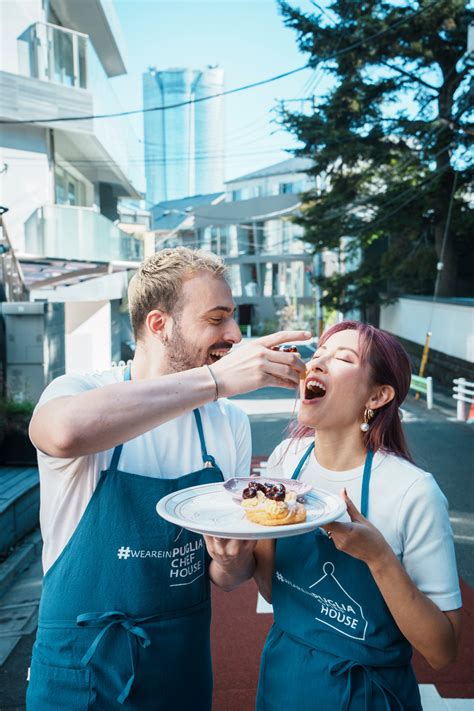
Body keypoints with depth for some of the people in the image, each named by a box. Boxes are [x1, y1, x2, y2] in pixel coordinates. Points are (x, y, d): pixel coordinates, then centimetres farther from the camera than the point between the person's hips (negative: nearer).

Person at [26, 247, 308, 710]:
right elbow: (65, 432, -44)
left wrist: (230, 562, -21)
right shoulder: (79, 391, -17)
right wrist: (216, 380, -41)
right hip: (82, 671, -3)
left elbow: (228, 576, 2)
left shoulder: (230, 424, -5)